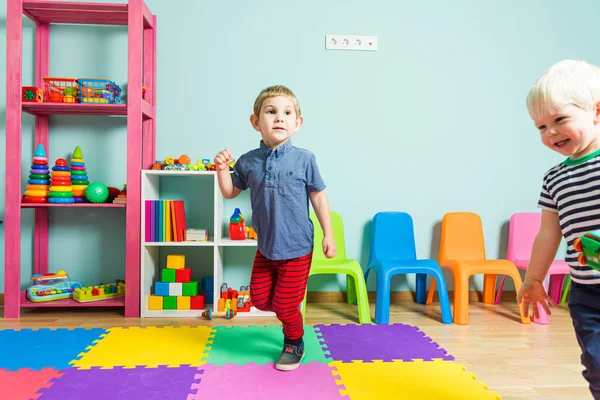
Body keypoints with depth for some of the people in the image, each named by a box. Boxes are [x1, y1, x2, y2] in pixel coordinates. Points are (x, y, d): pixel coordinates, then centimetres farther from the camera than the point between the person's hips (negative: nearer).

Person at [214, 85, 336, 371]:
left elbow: (318, 197, -4)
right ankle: (288, 311, 45)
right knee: (259, 298, 12)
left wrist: (328, 234, -3)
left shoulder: (304, 159, -12)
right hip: (266, 247, 4)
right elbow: (230, 192, 10)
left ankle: (294, 343, 34)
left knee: (285, 305, 4)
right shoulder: (248, 162, -5)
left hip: (297, 247, -4)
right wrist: (222, 169, -8)